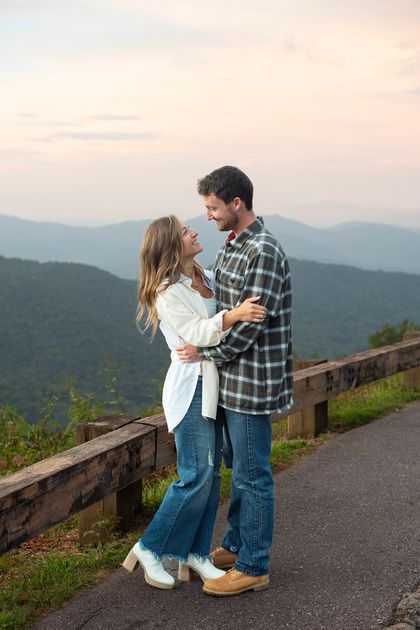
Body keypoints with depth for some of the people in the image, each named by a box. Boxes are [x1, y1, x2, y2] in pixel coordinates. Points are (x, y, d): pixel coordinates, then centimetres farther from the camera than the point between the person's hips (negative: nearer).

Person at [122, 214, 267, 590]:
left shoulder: (209, 279, 11)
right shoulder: (168, 293, -13)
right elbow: (199, 334, -22)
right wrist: (235, 315, -36)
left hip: (214, 386, 8)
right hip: (192, 388, -8)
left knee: (211, 473, 9)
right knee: (196, 477, -9)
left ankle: (196, 554, 18)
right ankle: (151, 550, 5)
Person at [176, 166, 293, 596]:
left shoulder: (264, 252, -19)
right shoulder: (230, 247, 11)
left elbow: (250, 324, -22)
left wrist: (206, 352, -13)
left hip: (252, 382, -10)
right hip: (232, 379, 10)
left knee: (252, 475, 0)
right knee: (239, 467, 20)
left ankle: (253, 567, 10)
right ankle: (236, 544, 35)